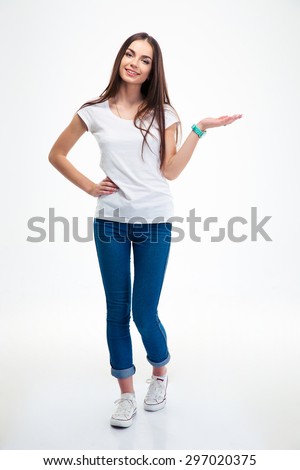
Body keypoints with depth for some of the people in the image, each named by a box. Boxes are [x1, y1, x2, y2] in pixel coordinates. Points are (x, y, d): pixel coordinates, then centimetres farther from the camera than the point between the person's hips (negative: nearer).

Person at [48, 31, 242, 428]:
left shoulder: (163, 113, 5)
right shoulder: (95, 112, 4)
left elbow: (170, 171, -3)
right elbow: (57, 154, 13)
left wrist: (199, 130, -8)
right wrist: (89, 187, 2)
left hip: (155, 223, -1)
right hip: (111, 222, 1)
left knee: (143, 312, 2)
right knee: (117, 310, 7)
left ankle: (160, 373, 35)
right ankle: (126, 395, 26)